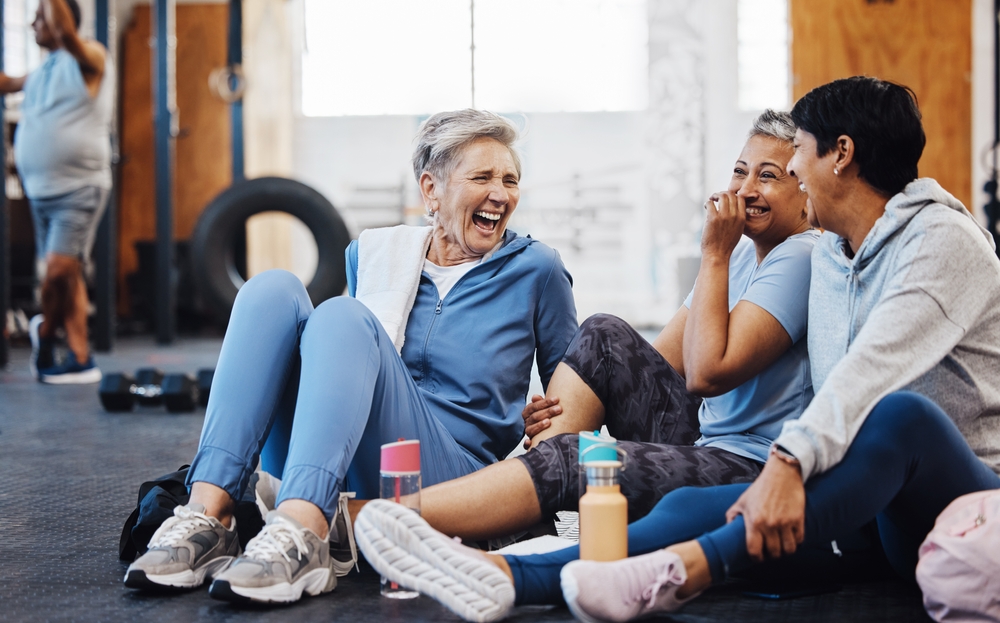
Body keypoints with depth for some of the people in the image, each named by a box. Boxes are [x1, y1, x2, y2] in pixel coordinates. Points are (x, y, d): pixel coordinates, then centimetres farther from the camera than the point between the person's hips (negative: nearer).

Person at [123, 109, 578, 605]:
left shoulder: (535, 269, 7)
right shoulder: (373, 253, 16)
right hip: (326, 486, 4)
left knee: (343, 316, -26)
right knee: (273, 289, -16)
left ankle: (300, 537, -49)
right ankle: (207, 517, -32)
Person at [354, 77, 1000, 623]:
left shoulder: (944, 238, -10)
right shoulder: (828, 253, 17)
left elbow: (874, 369, -28)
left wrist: (791, 462, -39)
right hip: (872, 510, 6)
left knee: (902, 413, -39)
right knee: (692, 505, -18)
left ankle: (687, 567, -52)